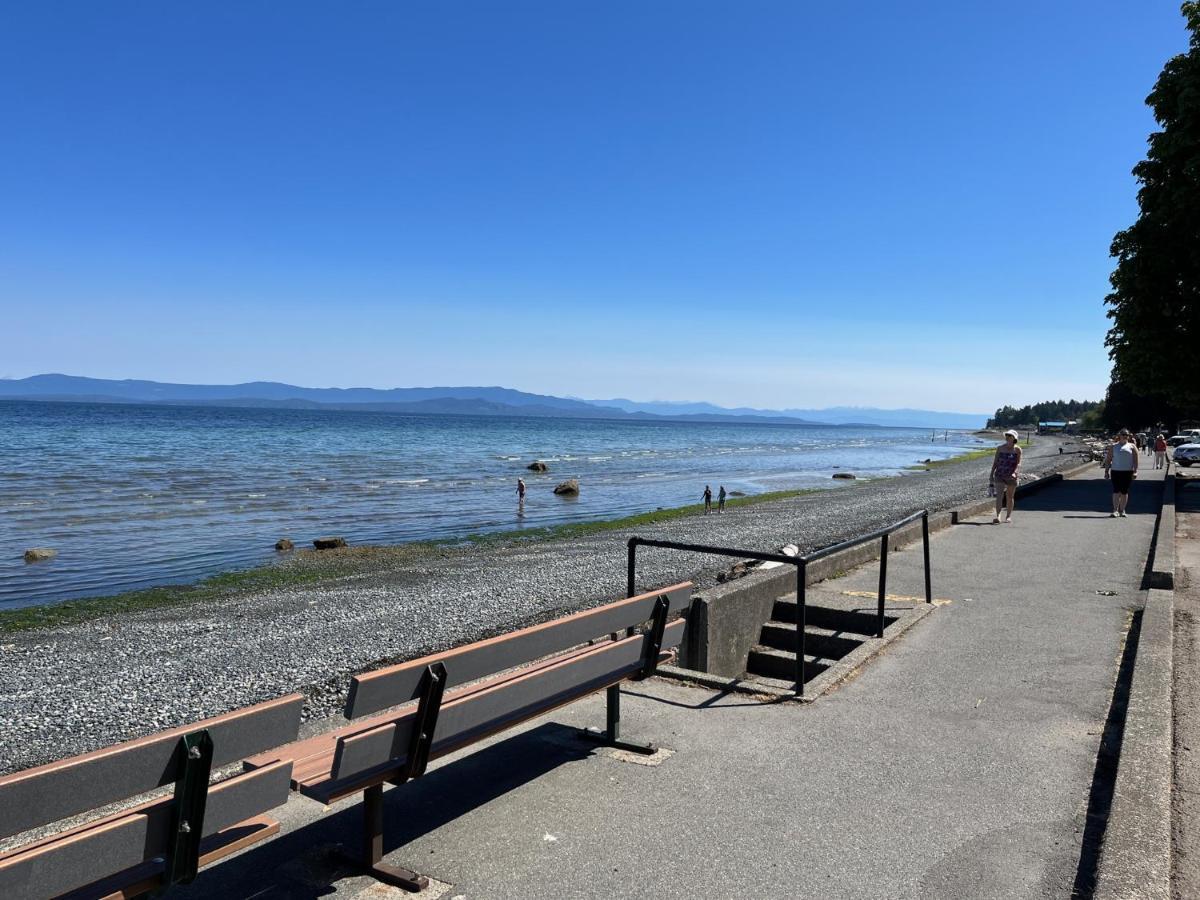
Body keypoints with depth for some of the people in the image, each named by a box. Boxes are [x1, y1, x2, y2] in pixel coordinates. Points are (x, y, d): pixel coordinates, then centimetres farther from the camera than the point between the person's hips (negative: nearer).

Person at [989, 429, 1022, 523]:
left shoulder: (1017, 450, 0)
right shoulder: (1000, 448, 5)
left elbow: (1018, 463, -7)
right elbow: (995, 462, 9)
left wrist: (1014, 472, -24)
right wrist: (991, 474, 6)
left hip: (1011, 476, 0)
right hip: (999, 475, 0)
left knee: (1010, 497, 9)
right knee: (999, 495, -13)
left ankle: (1008, 516, 22)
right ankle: (997, 516, -21)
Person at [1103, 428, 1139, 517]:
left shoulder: (1132, 446, 8)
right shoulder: (1113, 446, 10)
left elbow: (1135, 460, 2)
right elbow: (1108, 459, 10)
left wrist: (1135, 471, -7)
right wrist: (1106, 471, 4)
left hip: (1127, 472, 0)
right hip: (1115, 471, 0)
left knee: (1124, 491, 5)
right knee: (1116, 491, -9)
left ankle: (1122, 510, 15)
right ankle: (1115, 510, -12)